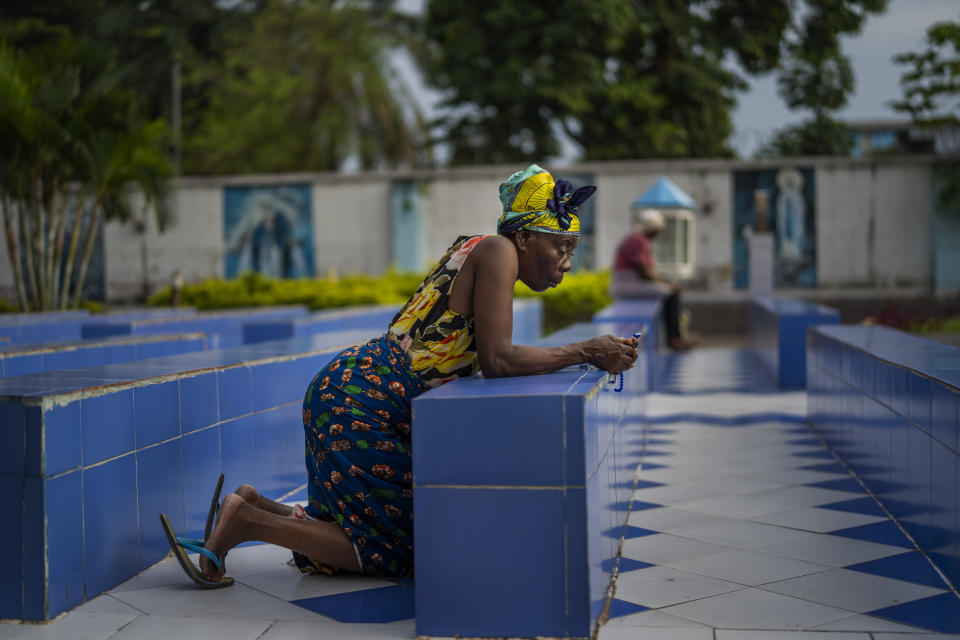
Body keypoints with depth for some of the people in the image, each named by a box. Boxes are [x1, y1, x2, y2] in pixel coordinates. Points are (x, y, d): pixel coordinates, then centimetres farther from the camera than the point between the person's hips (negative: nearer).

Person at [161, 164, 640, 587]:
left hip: (347, 391, 10)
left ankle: (255, 507, 11)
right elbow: (496, 361, -18)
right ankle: (246, 521, -4)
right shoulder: (496, 251, -9)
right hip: (359, 402, -10)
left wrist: (589, 355, 14)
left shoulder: (476, 254, 20)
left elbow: (488, 360, 17)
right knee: (391, 551, -1)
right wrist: (586, 352, -11)